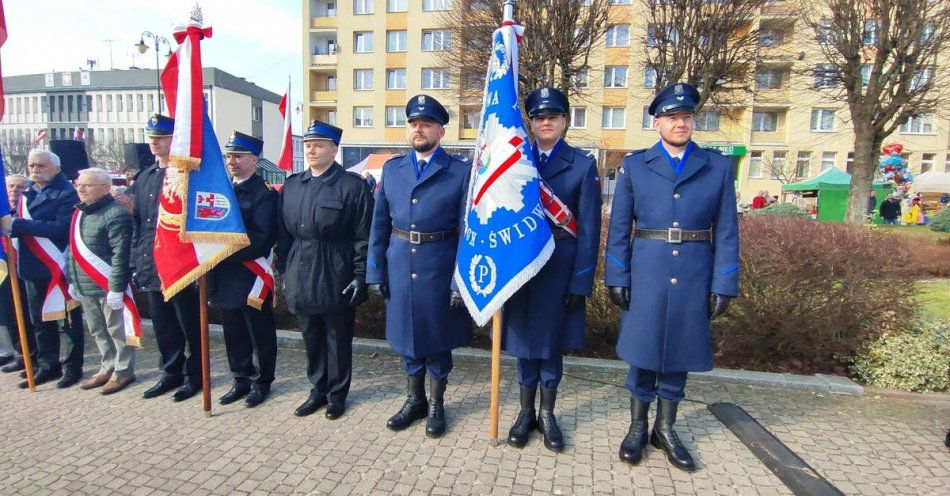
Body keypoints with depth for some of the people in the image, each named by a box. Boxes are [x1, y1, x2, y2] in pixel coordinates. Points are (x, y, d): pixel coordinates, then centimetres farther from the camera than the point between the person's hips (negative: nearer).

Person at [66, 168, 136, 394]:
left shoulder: (115, 214, -15)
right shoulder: (79, 214, 13)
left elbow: (121, 254, -20)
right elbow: (74, 251, 20)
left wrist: (116, 288, -21)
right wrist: (72, 280, 16)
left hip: (109, 286, -9)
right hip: (86, 287, 9)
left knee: (117, 330, 3)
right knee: (97, 331, 18)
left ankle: (123, 371, 16)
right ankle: (108, 367, 31)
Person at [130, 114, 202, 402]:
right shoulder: (144, 178, 13)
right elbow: (137, 220, 18)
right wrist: (138, 258, 12)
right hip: (151, 267, 8)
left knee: (190, 324, 5)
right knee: (162, 324, 17)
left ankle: (194, 375, 20)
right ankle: (171, 373, 31)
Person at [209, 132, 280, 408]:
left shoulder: (265, 194, -10)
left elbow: (261, 240, -16)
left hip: (252, 277, -6)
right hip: (225, 277, 7)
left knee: (261, 333, 7)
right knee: (233, 332, 16)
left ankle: (262, 382, 23)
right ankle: (241, 380, 31)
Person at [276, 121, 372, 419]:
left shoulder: (353, 185, -8)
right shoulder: (292, 185, 9)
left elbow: (364, 236, -10)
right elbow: (284, 232, 11)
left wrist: (360, 277, -13)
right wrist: (284, 269, 8)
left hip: (336, 276, -5)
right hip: (301, 276, 5)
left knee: (338, 338, 9)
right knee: (311, 337, 16)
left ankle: (337, 394, 28)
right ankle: (318, 390, 34)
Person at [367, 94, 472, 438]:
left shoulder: (461, 172, -4)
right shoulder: (391, 169, 7)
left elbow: (467, 233, -7)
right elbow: (379, 225, 7)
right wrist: (375, 272, 4)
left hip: (440, 270, -3)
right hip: (400, 269, 4)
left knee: (437, 338, 10)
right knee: (407, 336, 16)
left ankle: (436, 405, 32)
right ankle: (414, 400, 36)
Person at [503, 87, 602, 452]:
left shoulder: (583, 164, -1)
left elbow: (589, 227, -4)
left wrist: (582, 281, -8)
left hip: (560, 265, -1)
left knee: (552, 340, 10)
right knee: (524, 338, 11)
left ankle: (547, 413, 28)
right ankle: (526, 412, 28)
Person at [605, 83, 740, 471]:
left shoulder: (718, 166, 5)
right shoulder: (635, 165, 2)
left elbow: (726, 231, 3)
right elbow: (619, 228, 0)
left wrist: (724, 285, -2)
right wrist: (617, 278, -4)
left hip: (694, 275, 2)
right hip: (647, 272, -1)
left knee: (680, 352, 12)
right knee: (643, 350, 8)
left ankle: (665, 429, 31)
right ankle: (637, 427, 27)